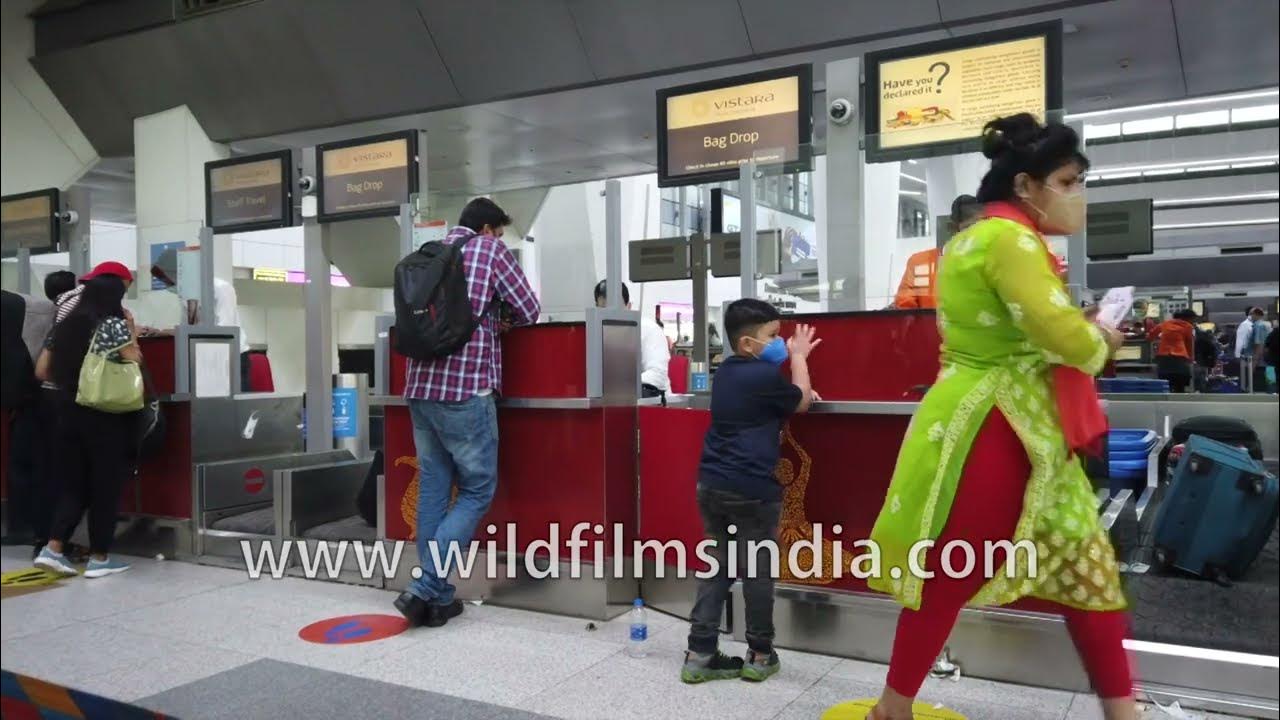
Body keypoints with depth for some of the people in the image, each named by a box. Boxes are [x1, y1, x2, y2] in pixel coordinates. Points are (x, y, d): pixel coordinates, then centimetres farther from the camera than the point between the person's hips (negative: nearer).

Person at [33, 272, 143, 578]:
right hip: (106, 416, -6)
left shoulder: (64, 326, 10)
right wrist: (133, 334, 0)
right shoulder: (116, 325, -9)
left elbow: (42, 372, 12)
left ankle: (52, 548, 6)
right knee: (105, 486, 2)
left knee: (74, 484, 14)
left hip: (69, 412, 6)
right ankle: (99, 558, 8)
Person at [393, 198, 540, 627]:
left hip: (420, 386, 7)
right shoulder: (490, 249, 2)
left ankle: (436, 597, 15)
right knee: (477, 490, 3)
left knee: (433, 489, 11)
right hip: (465, 388, -6)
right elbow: (528, 312, 3)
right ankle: (425, 587, -5)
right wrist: (497, 317, 23)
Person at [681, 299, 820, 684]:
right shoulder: (766, 375, -14)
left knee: (716, 569, 13)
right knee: (758, 572, 7)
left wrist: (794, 357, 30)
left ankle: (699, 655, 14)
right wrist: (799, 357, 17)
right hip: (751, 489, -8)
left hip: (711, 485, 8)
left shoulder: (726, 372, 12)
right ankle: (760, 656, 19)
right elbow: (801, 403, 6)